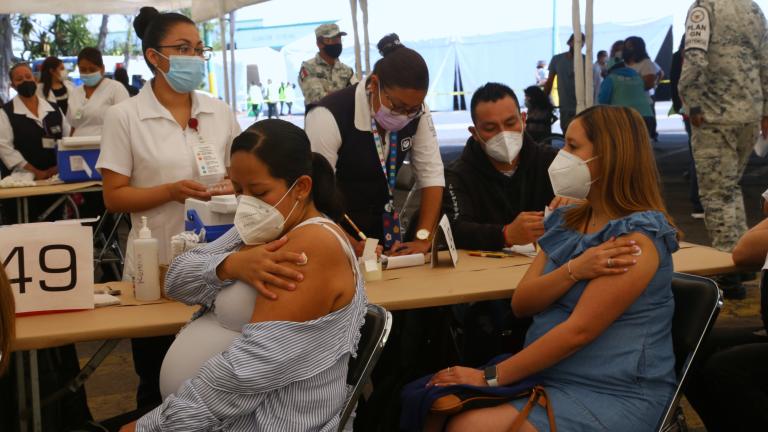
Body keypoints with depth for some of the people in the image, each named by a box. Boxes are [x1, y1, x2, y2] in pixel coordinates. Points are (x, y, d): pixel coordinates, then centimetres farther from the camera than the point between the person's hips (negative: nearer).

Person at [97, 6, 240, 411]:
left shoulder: (220, 112, 4)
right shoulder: (123, 116, -6)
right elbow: (114, 197, -7)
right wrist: (173, 191, -20)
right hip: (156, 265, -2)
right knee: (159, 385, 11)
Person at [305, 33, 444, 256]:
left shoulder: (417, 112, -7)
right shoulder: (329, 117, -23)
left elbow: (431, 175, -5)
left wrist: (423, 238, -15)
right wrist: (350, 245, -27)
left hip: (383, 225, 3)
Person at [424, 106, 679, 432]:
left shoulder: (636, 238, -15)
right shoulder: (567, 220, 10)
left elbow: (578, 331, -20)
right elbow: (521, 303, 3)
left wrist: (490, 377, -17)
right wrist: (574, 269, -17)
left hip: (609, 396, -7)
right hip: (546, 375, 7)